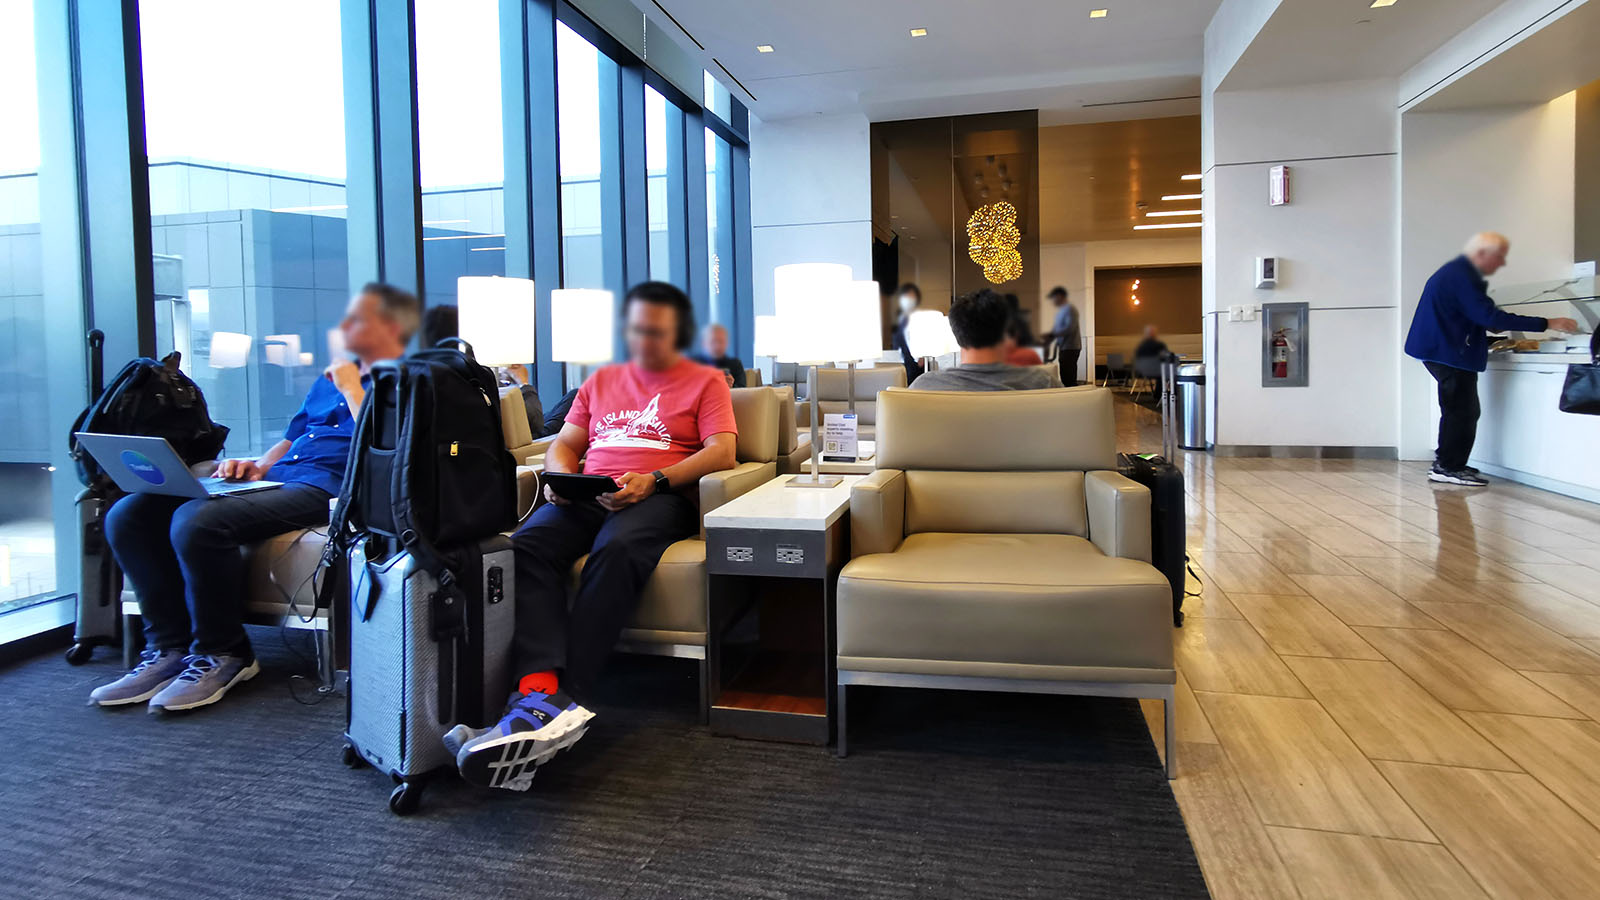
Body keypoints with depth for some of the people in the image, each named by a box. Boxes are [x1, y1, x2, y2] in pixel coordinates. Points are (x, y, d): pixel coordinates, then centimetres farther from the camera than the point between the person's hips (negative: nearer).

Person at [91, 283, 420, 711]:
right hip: (273, 477, 9)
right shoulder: (330, 379, 28)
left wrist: (353, 391, -6)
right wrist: (258, 464, 11)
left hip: (323, 486, -9)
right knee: (128, 514, -5)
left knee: (197, 522, -31)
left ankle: (222, 654, -12)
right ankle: (169, 646, 0)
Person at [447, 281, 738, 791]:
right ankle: (545, 688, -46)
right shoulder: (601, 381, 31)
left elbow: (722, 451, 1)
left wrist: (653, 480, -14)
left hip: (659, 496, -4)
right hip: (586, 495, 4)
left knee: (617, 551, -39)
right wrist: (561, 475, 0)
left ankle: (551, 698, -45)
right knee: (527, 546, -30)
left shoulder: (706, 382, 17)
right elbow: (563, 445, 26)